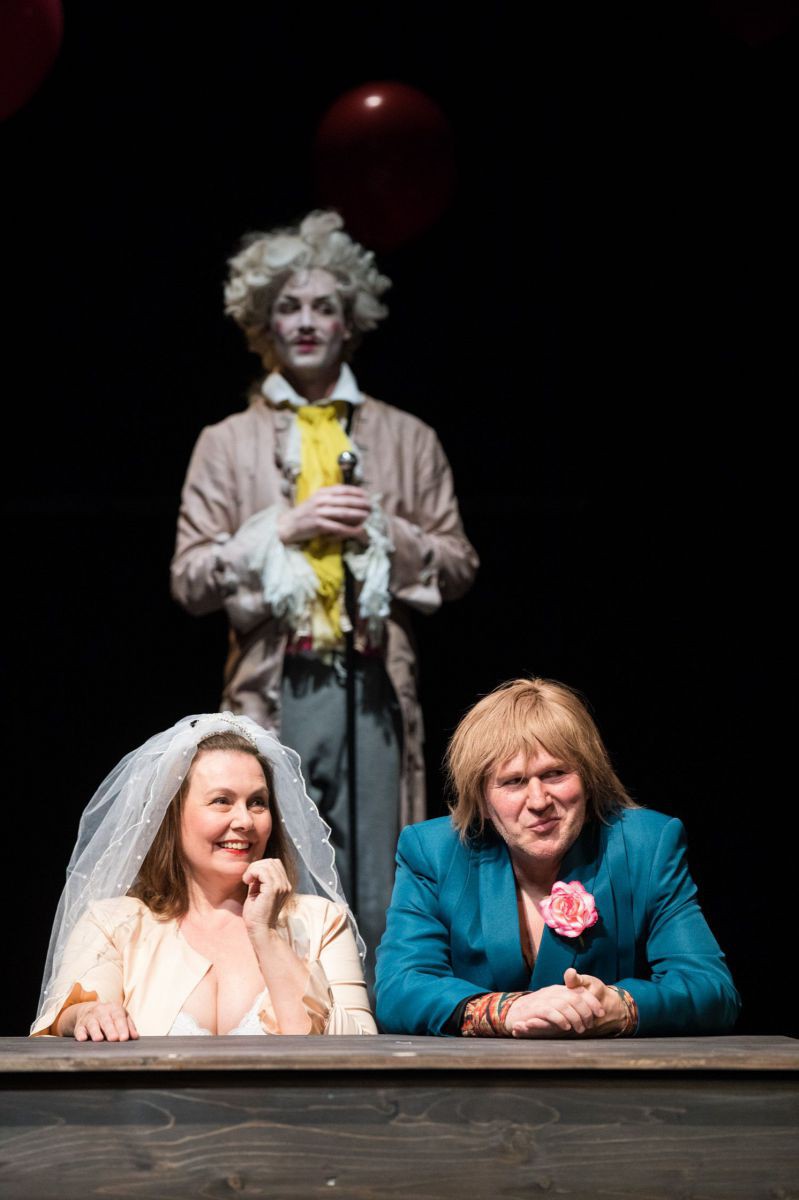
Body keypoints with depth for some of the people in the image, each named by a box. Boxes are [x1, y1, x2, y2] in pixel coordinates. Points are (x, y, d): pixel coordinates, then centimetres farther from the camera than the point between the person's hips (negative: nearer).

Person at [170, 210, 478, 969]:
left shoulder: (407, 439, 15)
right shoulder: (228, 444, 12)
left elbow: (459, 565, 14)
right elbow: (188, 579, 5)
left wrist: (383, 530, -3)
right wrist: (284, 527, -7)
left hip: (373, 688, 1)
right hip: (273, 691, -1)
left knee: (377, 904, -3)